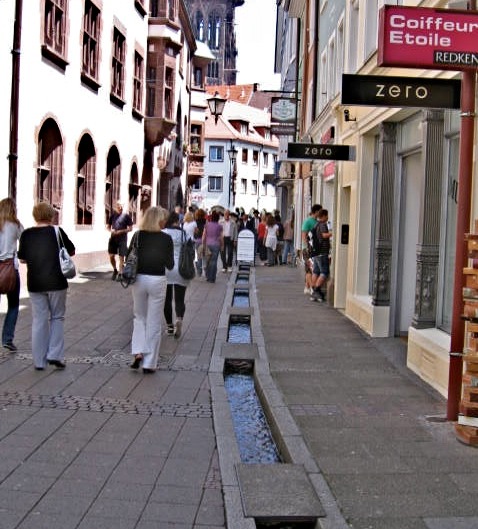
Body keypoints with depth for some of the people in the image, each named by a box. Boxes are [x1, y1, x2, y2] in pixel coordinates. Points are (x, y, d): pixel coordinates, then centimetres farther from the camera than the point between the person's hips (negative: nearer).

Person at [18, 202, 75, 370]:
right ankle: (55, 355, 2)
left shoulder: (26, 234, -2)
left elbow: (22, 258, 6)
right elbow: (71, 251, 2)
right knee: (57, 317, 12)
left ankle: (39, 361, 11)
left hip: (35, 284, 2)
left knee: (39, 320, 9)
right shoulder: (57, 231, -7)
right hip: (56, 282, -2)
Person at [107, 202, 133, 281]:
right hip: (113, 238, 3)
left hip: (122, 239, -3)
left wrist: (121, 231, -15)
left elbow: (130, 228, -3)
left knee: (121, 257, 1)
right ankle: (115, 270, 25)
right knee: (111, 256, 2)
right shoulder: (112, 215, 8)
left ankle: (120, 274, 9)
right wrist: (111, 230, -6)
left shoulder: (126, 216, -3)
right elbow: (108, 226, 17)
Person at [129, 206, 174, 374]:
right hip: (157, 280, -2)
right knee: (154, 322, 7)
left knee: (139, 317, 20)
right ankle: (149, 363, 9)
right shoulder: (166, 239, -7)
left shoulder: (138, 236, -2)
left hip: (139, 279, 2)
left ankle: (138, 352, 2)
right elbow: (170, 264, -2)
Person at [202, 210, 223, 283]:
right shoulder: (219, 226, -4)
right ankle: (212, 279, 4)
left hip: (208, 244, 2)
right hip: (216, 245, -2)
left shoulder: (207, 224, 2)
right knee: (214, 261, 2)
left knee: (208, 260, 15)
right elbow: (221, 237, -1)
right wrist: (221, 246, 11)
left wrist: (203, 245, 12)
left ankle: (207, 276, 18)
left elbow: (203, 236, 4)